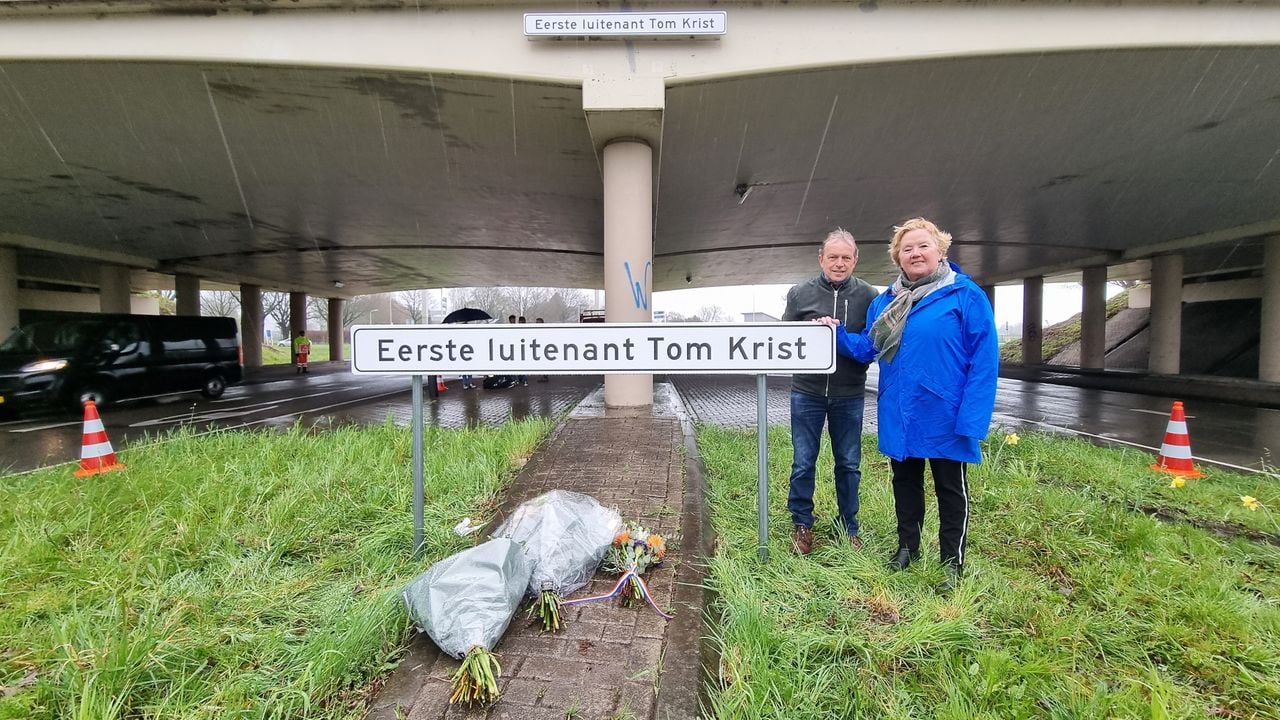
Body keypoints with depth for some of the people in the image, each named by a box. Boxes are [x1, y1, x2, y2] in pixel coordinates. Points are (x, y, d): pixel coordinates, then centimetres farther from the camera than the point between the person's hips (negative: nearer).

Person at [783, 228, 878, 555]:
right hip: (807, 393, 0)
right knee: (803, 463, 7)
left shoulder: (868, 296, 0)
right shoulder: (800, 293, 1)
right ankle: (802, 525, 24)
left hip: (848, 396, 0)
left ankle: (848, 526, 30)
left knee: (849, 464, 12)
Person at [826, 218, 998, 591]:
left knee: (950, 489, 12)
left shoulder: (965, 295, -11)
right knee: (905, 483, 19)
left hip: (944, 417, -5)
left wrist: (971, 420, -20)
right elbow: (868, 347, 9)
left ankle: (952, 563, 29)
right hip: (899, 417, 5)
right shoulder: (885, 301, 6)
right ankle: (907, 546, 39)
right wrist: (839, 334, -10)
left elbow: (984, 361, -15)